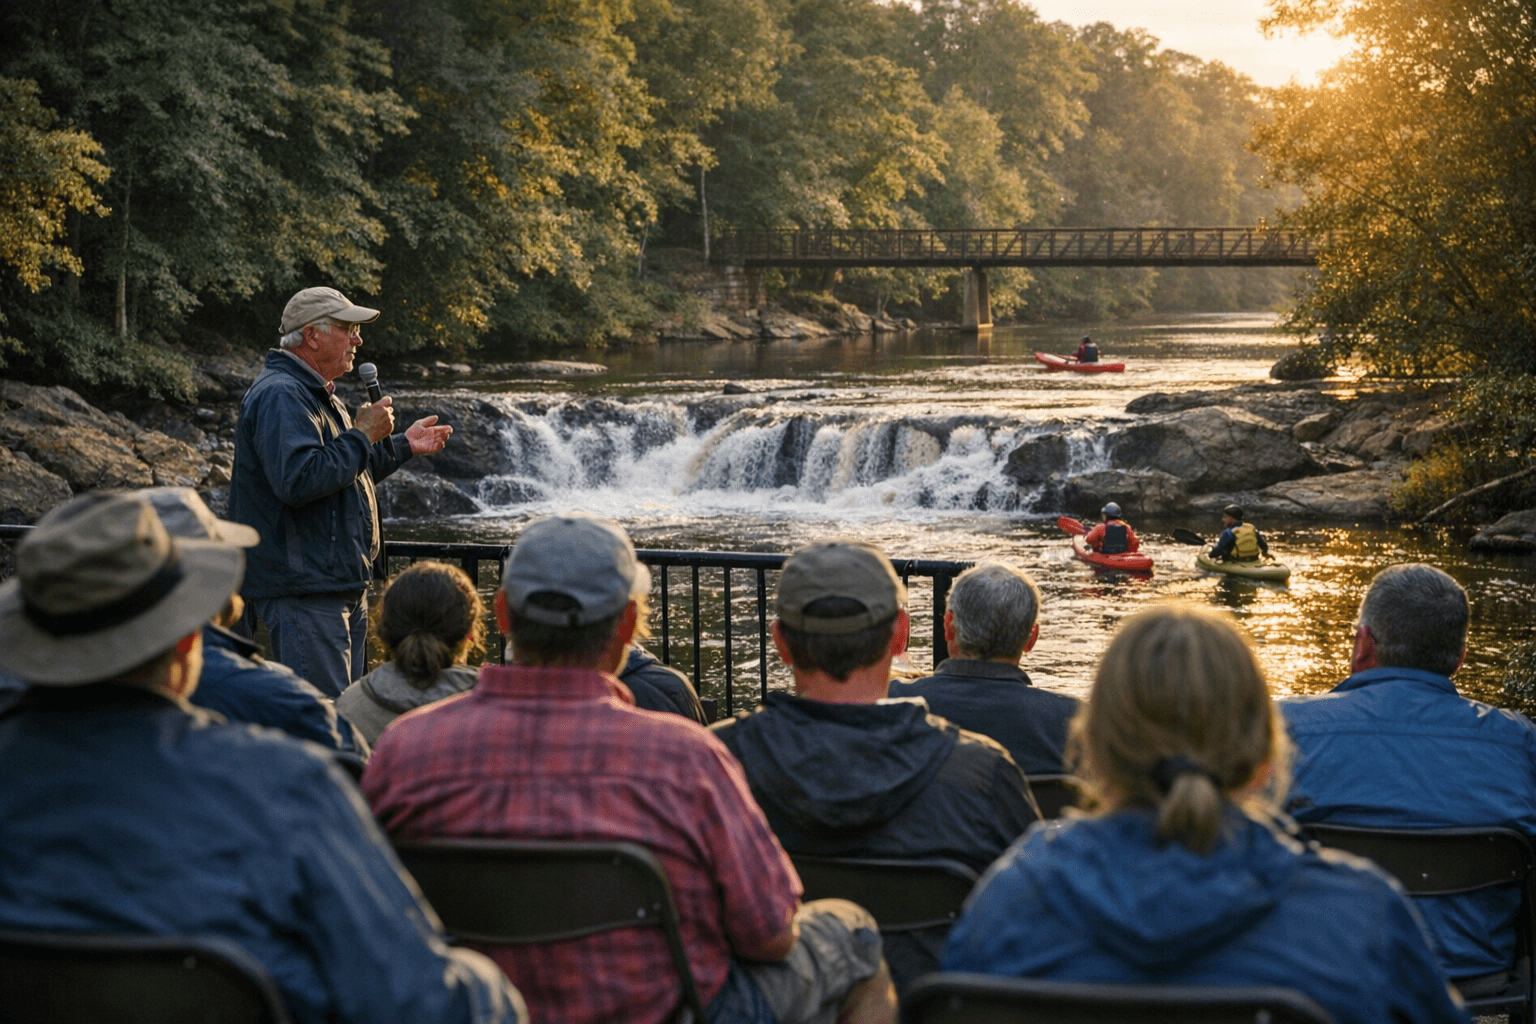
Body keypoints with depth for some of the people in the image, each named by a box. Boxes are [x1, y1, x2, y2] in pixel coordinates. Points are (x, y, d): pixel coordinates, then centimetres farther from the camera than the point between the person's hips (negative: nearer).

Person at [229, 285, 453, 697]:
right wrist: (362, 435, -19)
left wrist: (403, 445, 23)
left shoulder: (317, 396, 20)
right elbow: (298, 480, -30)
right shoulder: (281, 396, -17)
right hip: (303, 591, -11)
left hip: (342, 586, 11)